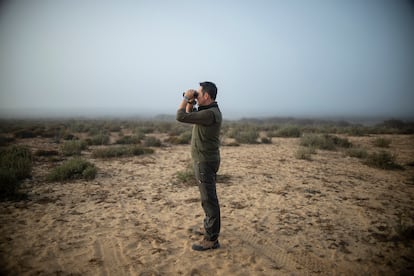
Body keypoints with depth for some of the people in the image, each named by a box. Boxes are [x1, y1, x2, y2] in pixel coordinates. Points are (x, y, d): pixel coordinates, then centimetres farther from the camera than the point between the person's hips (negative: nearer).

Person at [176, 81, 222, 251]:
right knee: (208, 197, 22)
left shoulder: (210, 114, -23)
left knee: (208, 199, -5)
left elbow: (181, 117, -25)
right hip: (204, 160, 11)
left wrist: (186, 98, -12)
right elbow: (189, 114, 23)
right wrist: (190, 102, 5)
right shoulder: (208, 110, 9)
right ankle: (210, 226, 39)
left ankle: (211, 240, 4)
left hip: (205, 162, -11)